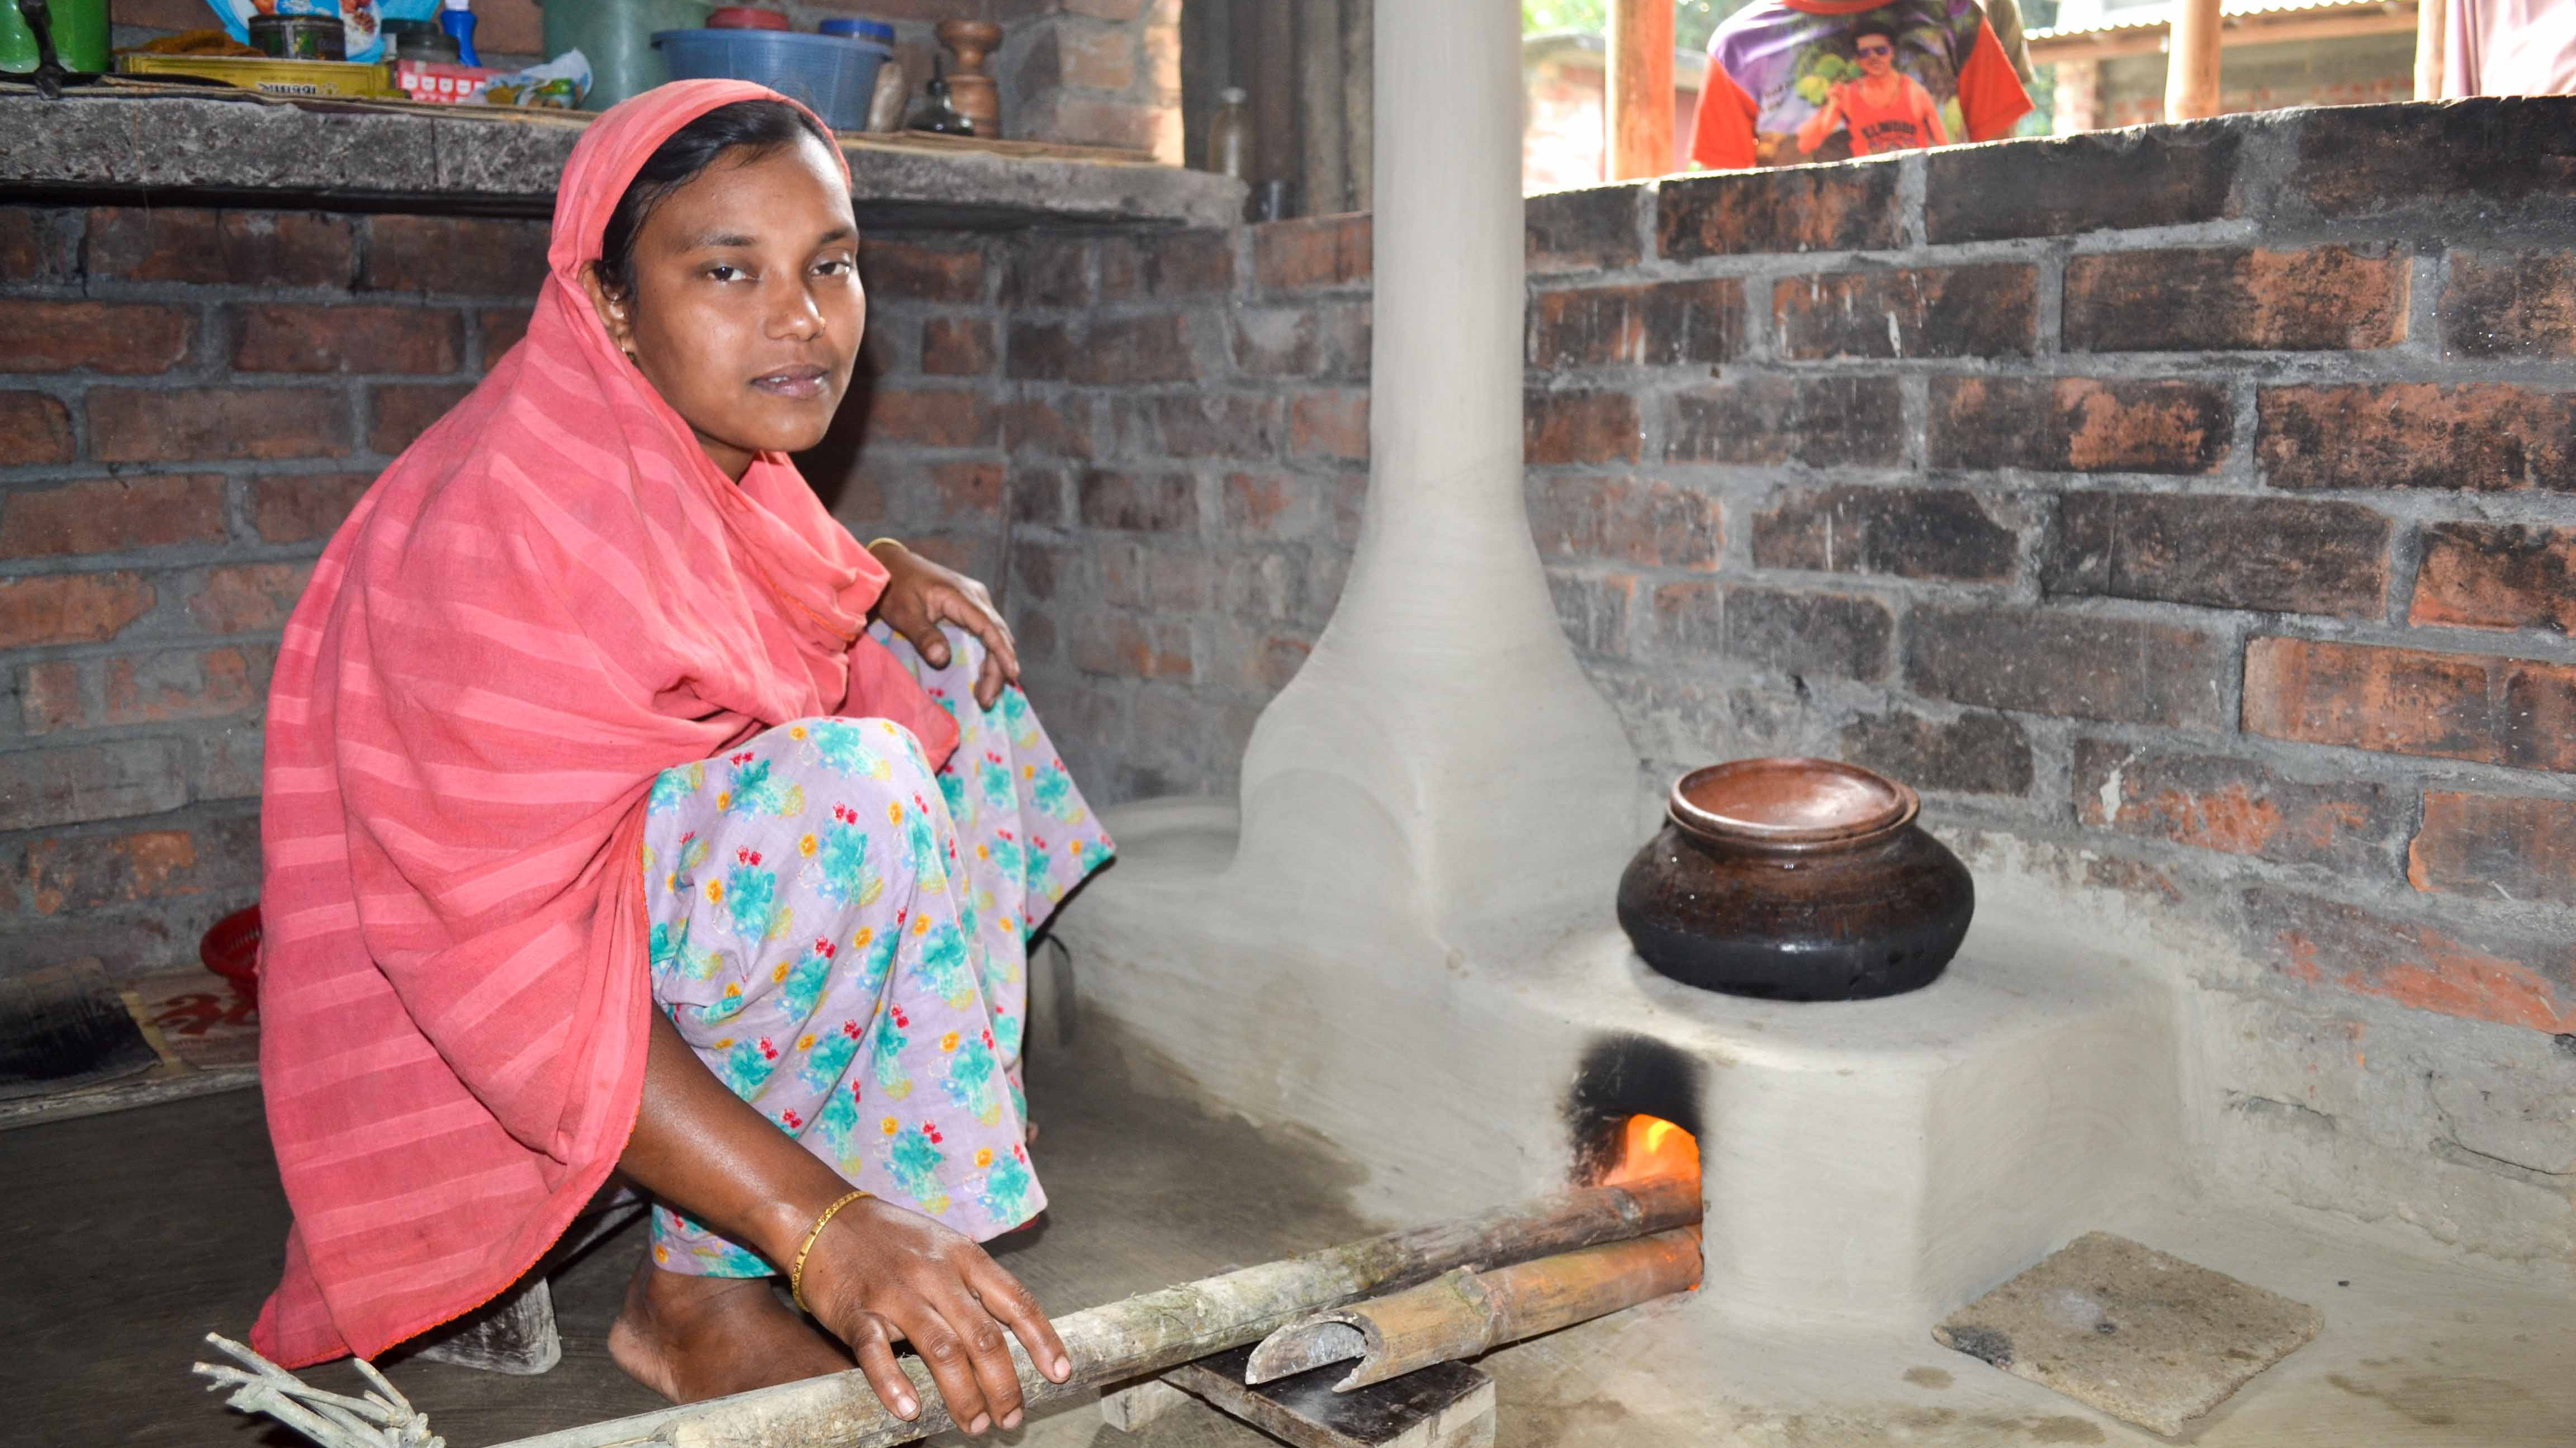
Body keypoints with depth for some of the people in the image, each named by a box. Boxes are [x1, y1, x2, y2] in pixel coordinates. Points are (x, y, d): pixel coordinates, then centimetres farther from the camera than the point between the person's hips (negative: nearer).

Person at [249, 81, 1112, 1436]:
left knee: (947, 669, 6)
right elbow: (507, 967, -34)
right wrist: (822, 1222, -39)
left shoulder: (713, 449, -4)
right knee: (852, 782, -31)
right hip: (474, 1056, -9)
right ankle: (697, 1297, -15)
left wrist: (877, 579, -3)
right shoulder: (511, 530, -30)